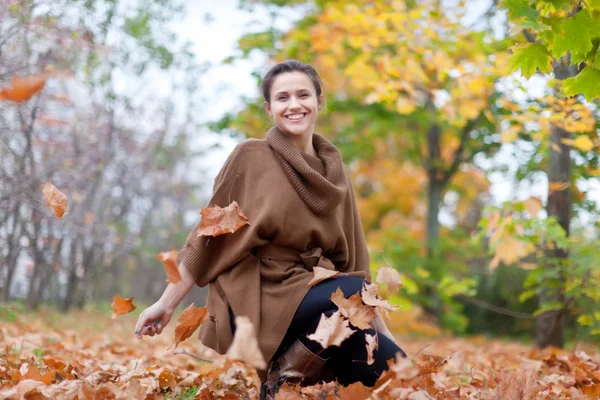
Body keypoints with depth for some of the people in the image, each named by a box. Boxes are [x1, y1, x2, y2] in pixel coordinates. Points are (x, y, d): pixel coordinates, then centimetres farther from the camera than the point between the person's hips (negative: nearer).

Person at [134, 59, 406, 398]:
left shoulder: (334, 171, 10)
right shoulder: (251, 157, -3)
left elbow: (351, 257, 13)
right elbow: (210, 237, -1)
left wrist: (382, 329, 9)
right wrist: (167, 304, -4)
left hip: (315, 299, 5)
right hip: (257, 301, -5)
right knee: (352, 292, -31)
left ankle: (299, 368, 7)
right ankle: (285, 373, -9)